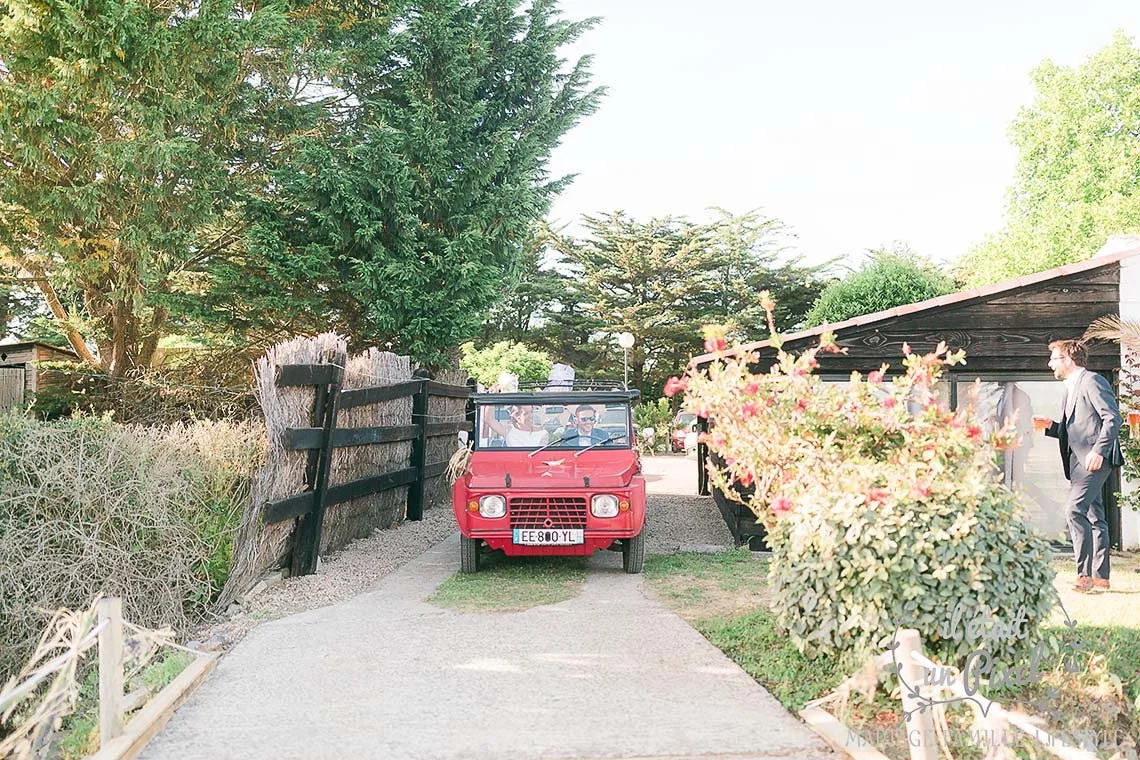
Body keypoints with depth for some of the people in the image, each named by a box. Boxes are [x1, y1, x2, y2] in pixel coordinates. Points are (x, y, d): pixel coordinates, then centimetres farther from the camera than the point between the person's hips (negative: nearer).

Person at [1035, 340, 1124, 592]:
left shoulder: (1092, 381, -7)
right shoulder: (1071, 388, 23)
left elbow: (1113, 418, -15)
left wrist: (1098, 451, -23)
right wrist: (1051, 426, 10)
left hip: (1094, 458, -10)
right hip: (1079, 459, 10)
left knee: (1076, 511, -18)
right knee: (1095, 517, 10)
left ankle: (1085, 574, -17)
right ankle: (1100, 577, 13)